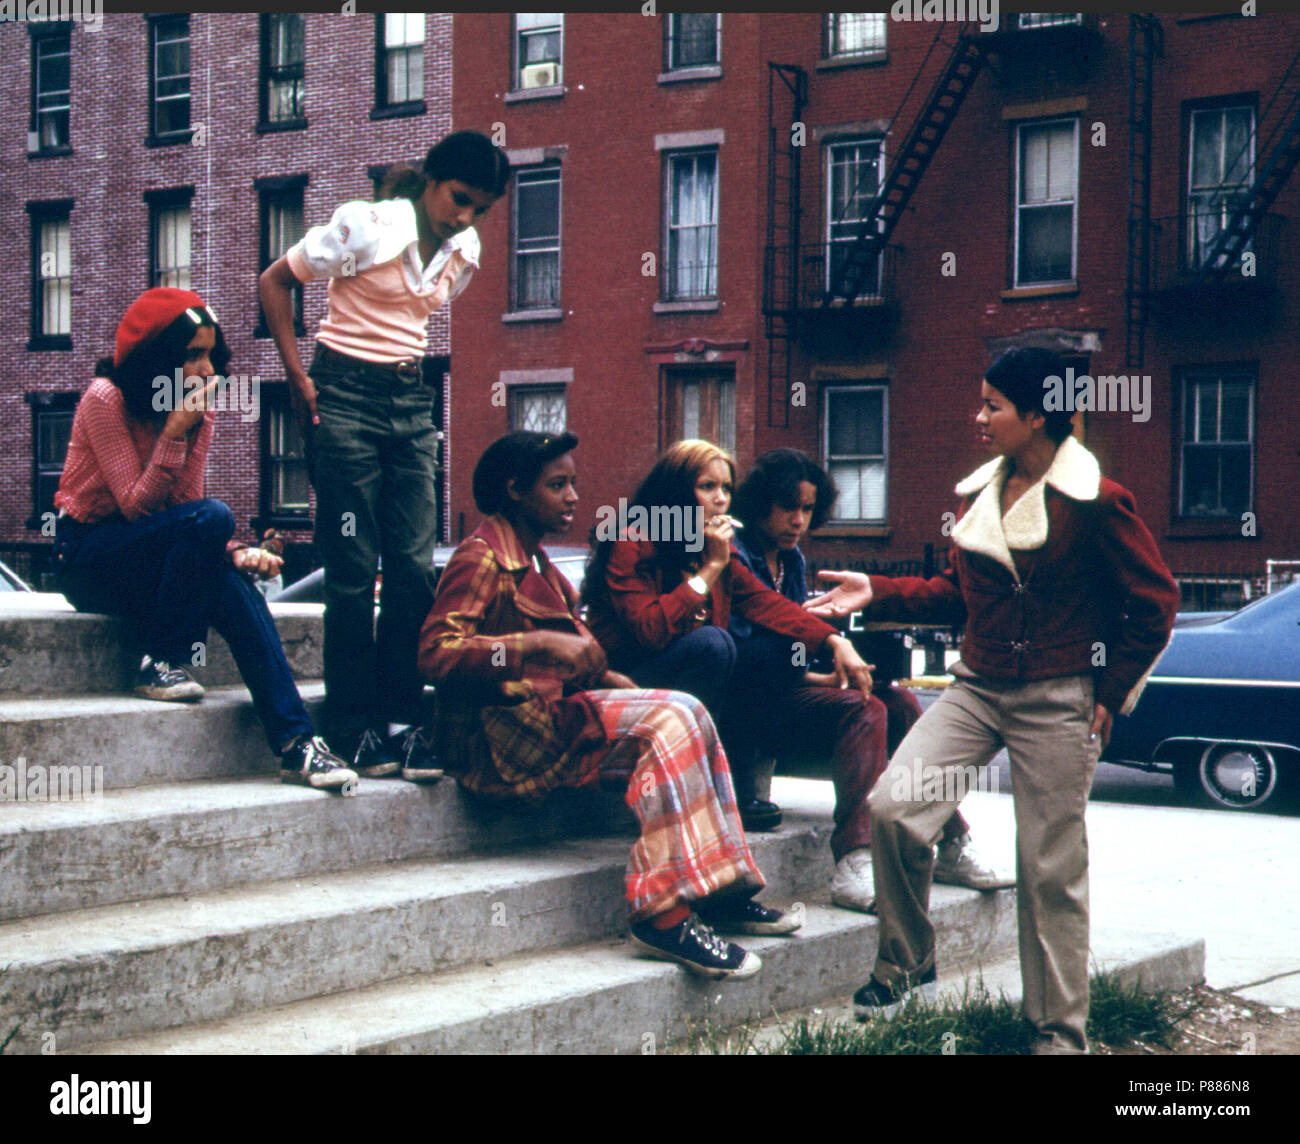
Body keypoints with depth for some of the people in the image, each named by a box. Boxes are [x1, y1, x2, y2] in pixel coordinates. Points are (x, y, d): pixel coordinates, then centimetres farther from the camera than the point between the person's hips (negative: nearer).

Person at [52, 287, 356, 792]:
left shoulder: (199, 407, 4)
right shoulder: (104, 400, -14)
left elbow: (186, 502, -4)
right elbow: (135, 505, -19)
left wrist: (235, 552, -22)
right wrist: (173, 434, -28)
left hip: (151, 559, 5)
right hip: (85, 556, -5)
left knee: (235, 587, -28)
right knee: (211, 518, -32)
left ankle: (296, 742, -33)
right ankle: (161, 664, -21)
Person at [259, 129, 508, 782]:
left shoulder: (464, 251, 7)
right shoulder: (367, 226, -11)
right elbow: (274, 282, -5)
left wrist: (405, 371, 13)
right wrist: (298, 378, -8)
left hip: (411, 402, 6)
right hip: (345, 399, -6)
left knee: (414, 568, 1)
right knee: (353, 569, -4)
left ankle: (403, 723, 6)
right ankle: (357, 731, 4)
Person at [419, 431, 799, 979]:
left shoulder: (533, 559, 23)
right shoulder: (482, 557, -6)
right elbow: (436, 653, -19)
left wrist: (607, 678, 7)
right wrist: (542, 643, -26)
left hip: (550, 712, 9)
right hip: (502, 734, -9)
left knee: (683, 715, -8)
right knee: (669, 719, -23)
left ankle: (720, 891, -11)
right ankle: (662, 914, -29)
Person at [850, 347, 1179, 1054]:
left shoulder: (1095, 503, -10)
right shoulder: (978, 495, 8)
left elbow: (1155, 603, -5)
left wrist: (1111, 697, -5)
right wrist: (877, 594, 6)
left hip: (1056, 703, -5)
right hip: (978, 689, 5)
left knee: (1051, 869, 1)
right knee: (892, 806, -12)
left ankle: (1060, 1033, 15)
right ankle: (906, 963, 9)